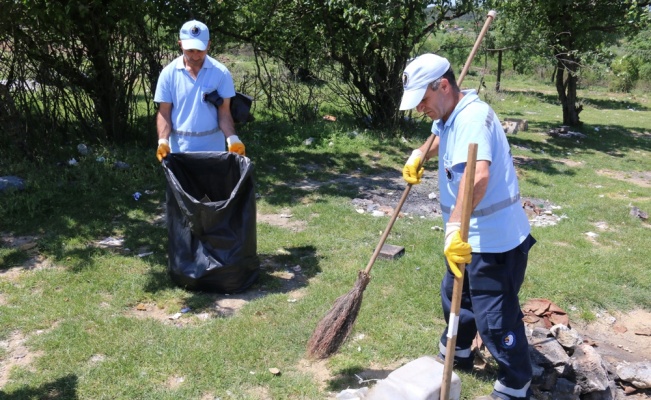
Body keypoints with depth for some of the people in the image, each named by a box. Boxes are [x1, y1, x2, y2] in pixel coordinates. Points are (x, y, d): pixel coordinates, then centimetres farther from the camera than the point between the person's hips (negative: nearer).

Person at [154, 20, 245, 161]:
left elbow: (224, 111, -5)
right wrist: (163, 141, -16)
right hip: (179, 148, 1)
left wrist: (232, 139, -22)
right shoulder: (169, 73, -4)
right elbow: (164, 112, -1)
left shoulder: (221, 72, -6)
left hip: (213, 148, 0)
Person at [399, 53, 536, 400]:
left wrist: (455, 225, -52)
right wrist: (419, 156, 15)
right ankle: (456, 354, 49)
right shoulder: (448, 116, 6)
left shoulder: (472, 117, -25)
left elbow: (478, 175, -43)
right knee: (455, 296, 26)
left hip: (495, 241, -10)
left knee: (496, 318, 0)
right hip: (472, 237, 11)